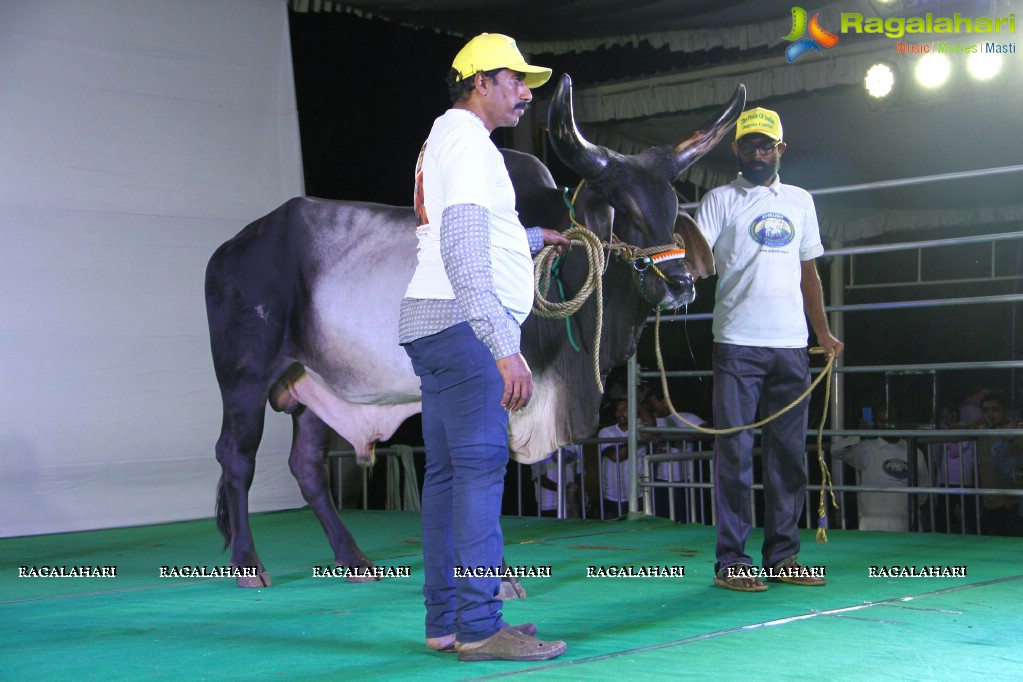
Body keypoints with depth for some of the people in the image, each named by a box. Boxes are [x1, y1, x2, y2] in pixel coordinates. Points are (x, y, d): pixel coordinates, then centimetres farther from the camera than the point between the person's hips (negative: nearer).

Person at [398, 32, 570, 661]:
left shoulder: (447, 138, 24)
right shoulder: (467, 140, -9)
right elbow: (463, 250, -22)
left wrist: (535, 238, 53)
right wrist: (504, 346, -29)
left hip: (435, 327, 11)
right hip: (462, 326, -11)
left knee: (448, 472, 8)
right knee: (481, 467, -12)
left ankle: (445, 622, 10)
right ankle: (479, 627, -13)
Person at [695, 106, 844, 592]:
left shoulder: (800, 201, 17)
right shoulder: (721, 200, 5)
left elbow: (808, 272, 21)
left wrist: (823, 333, 17)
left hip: (791, 345, 4)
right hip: (737, 344, -4)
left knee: (789, 452, 6)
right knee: (735, 452, -5)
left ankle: (782, 555, 12)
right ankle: (731, 561, -1)